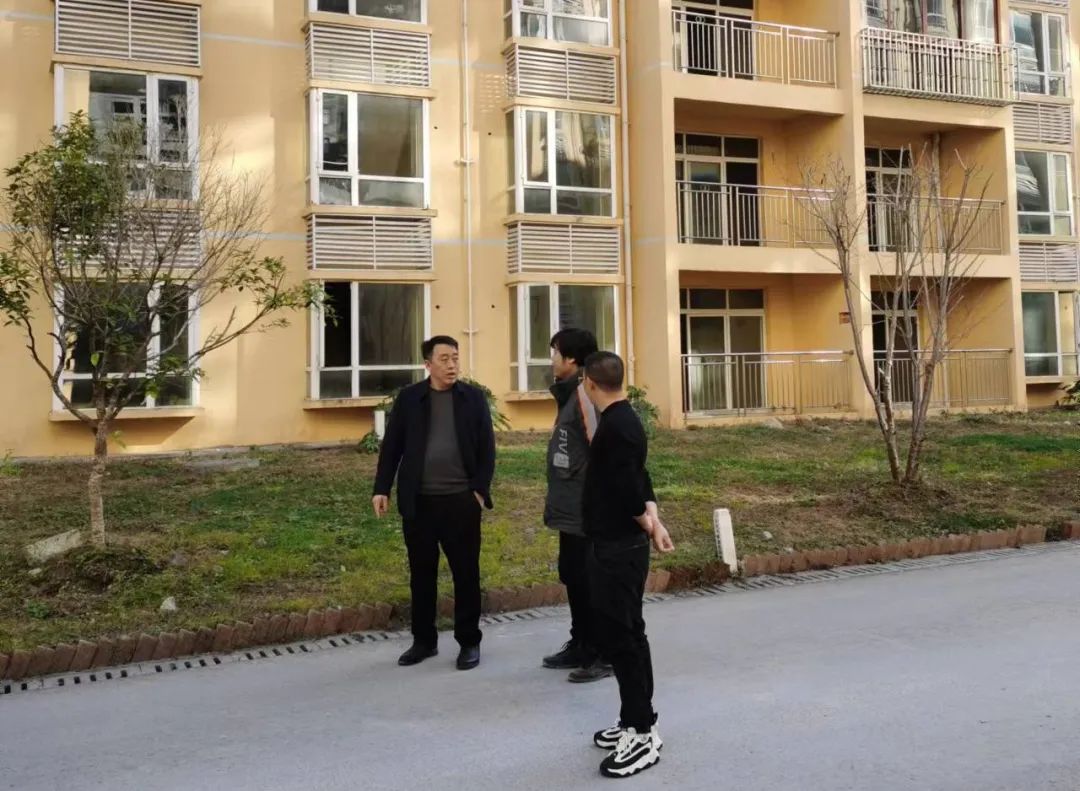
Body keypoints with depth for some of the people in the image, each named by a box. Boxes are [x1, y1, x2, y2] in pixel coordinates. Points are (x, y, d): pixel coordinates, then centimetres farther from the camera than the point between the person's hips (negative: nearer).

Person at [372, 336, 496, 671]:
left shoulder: (473, 397, 3)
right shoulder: (409, 398, 4)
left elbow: (486, 448, 2)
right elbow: (391, 446, 4)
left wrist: (481, 489, -6)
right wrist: (382, 489, -2)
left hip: (461, 500, -1)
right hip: (419, 501, 1)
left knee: (466, 574, 5)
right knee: (421, 574, 11)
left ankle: (469, 642, 17)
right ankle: (424, 640, 25)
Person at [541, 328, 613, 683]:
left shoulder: (585, 394, -16)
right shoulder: (569, 394, 13)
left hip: (586, 511, -10)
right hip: (572, 510, 10)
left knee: (590, 582, -1)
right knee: (572, 578, 16)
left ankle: (604, 655, 10)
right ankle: (580, 647, 28)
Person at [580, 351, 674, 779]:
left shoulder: (616, 427, -21)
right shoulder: (622, 421, 12)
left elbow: (628, 488, -24)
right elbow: (635, 481, 12)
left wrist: (648, 526, -8)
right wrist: (654, 521, 0)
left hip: (619, 547, -11)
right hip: (618, 544, 11)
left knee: (620, 635, -5)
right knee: (624, 631, 16)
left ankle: (643, 735, 3)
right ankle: (635, 721, 27)